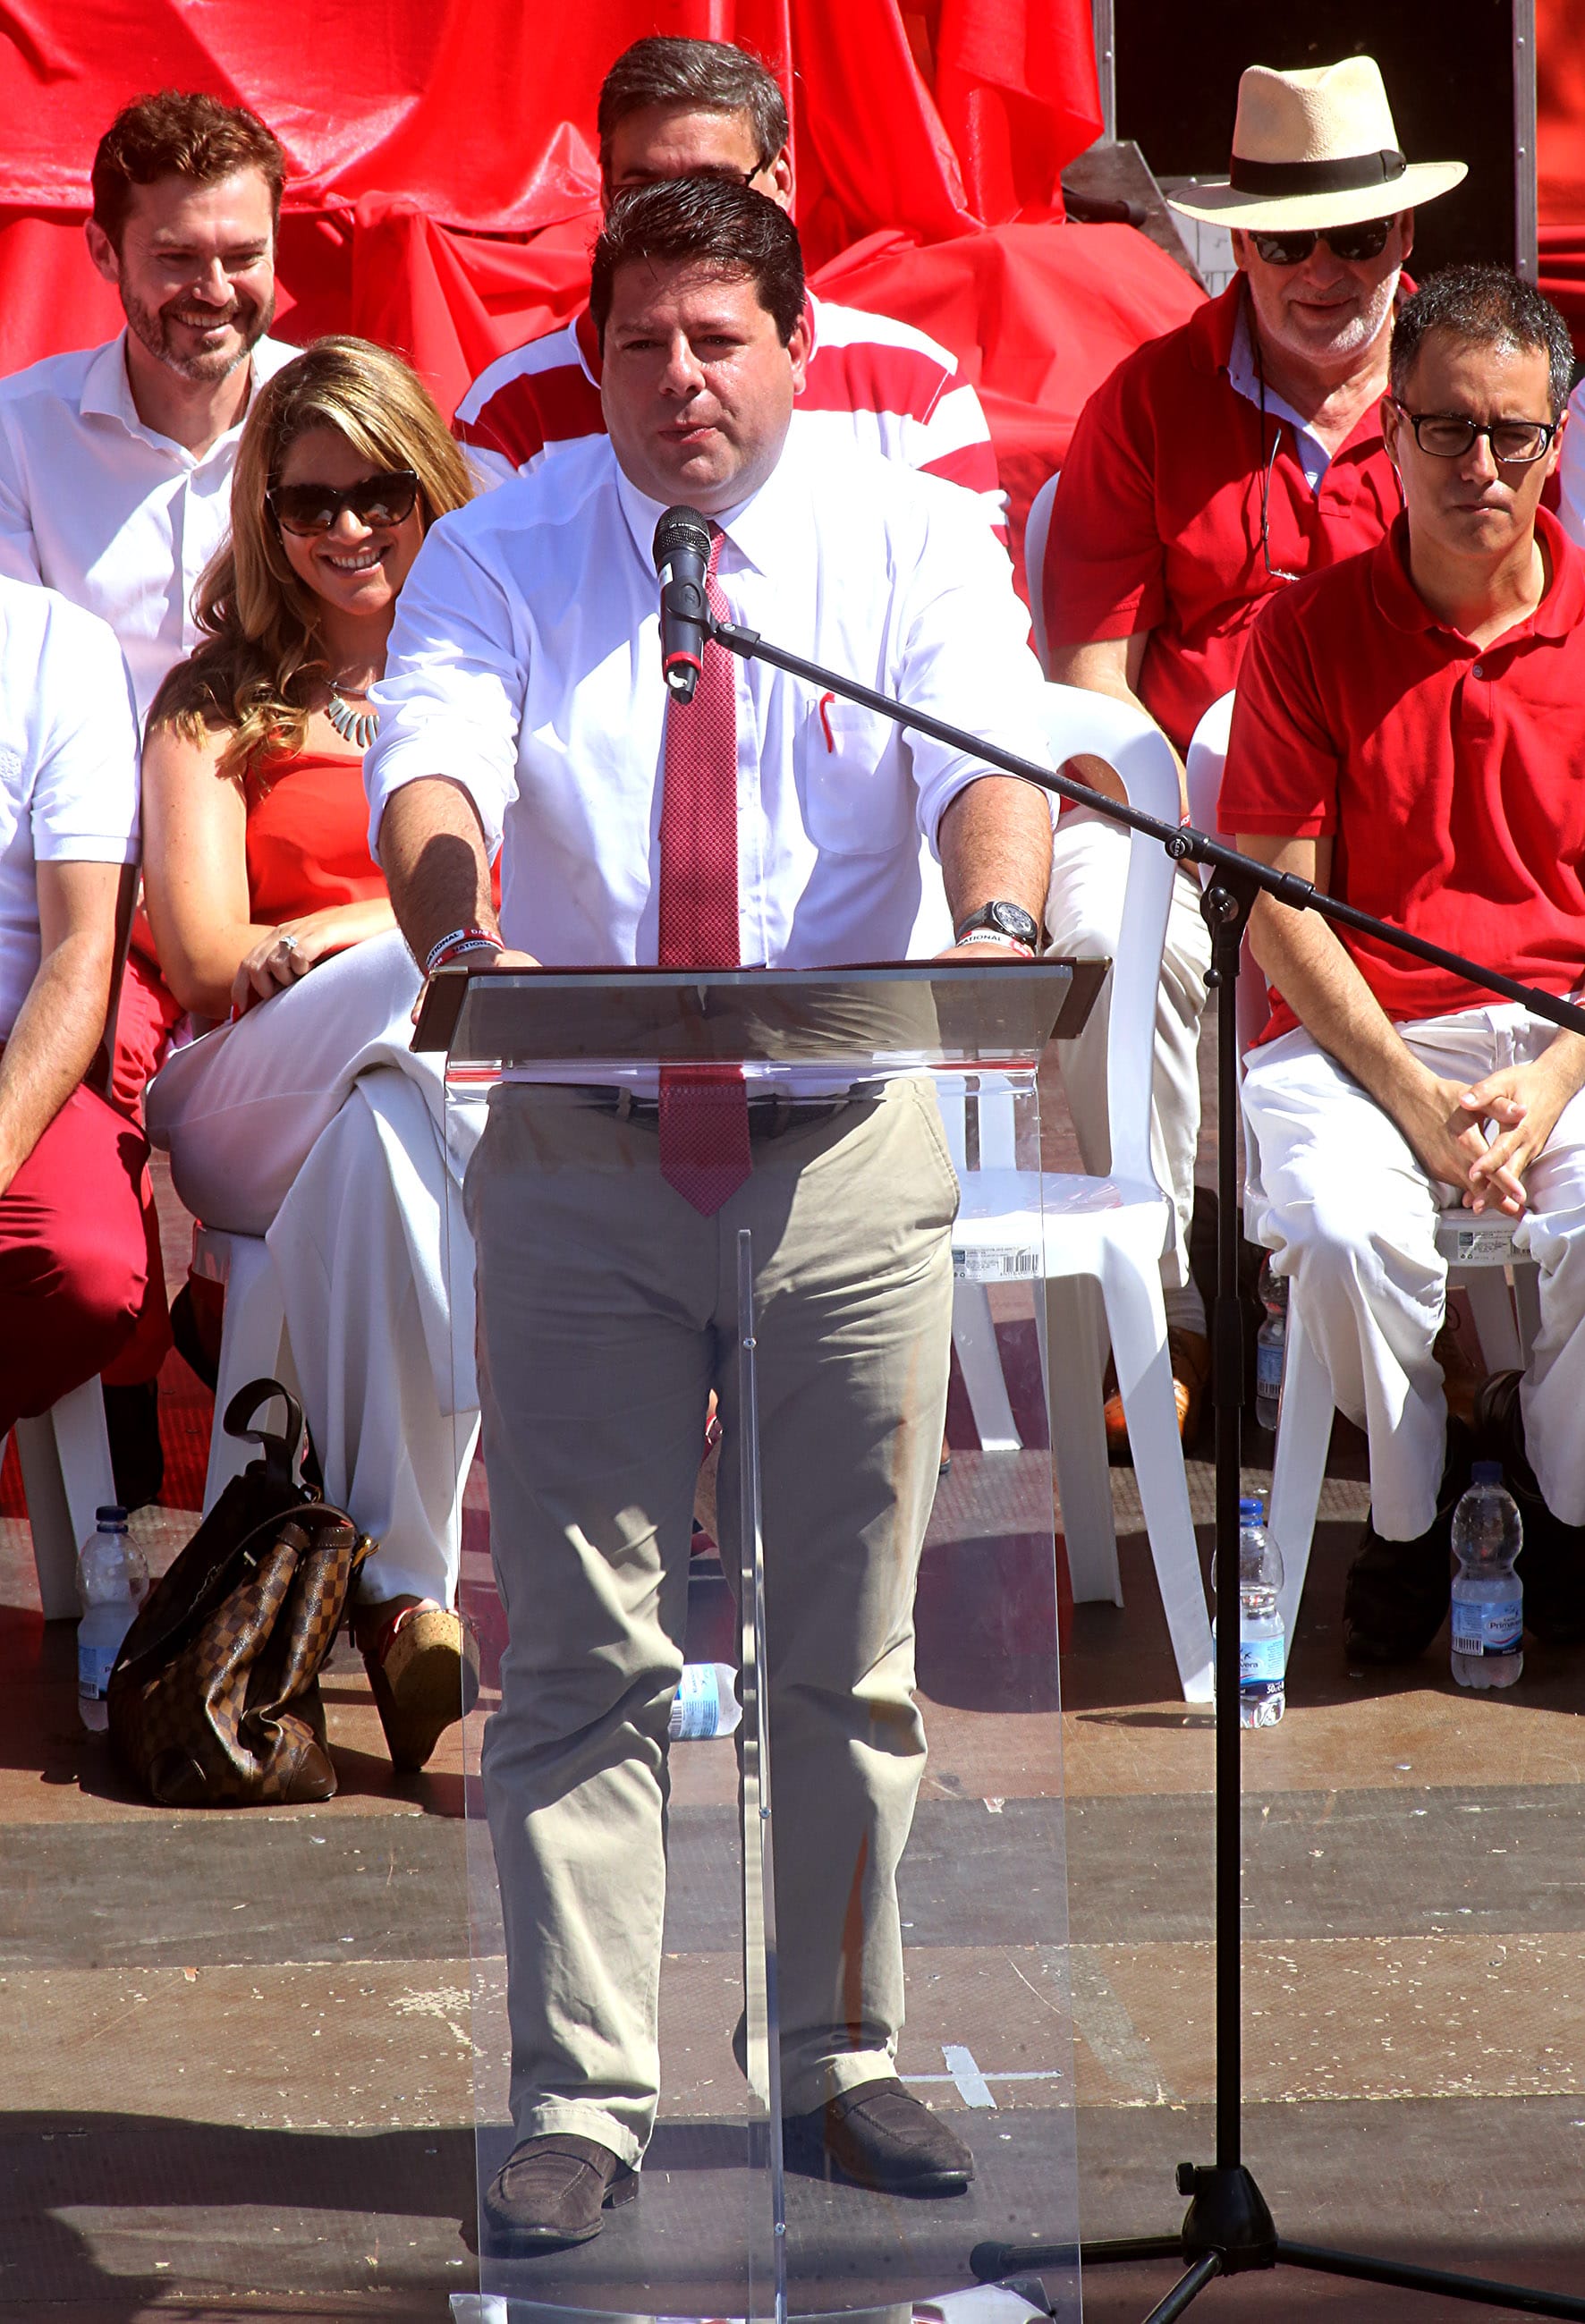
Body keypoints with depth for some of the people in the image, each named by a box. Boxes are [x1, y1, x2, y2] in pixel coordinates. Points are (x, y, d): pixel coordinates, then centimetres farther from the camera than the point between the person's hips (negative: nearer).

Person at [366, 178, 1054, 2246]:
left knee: (851, 1647, 9)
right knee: (583, 1650, -1)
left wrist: (993, 924, -37)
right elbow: (432, 764, -15)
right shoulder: (502, 551, 2)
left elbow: (991, 758, -15)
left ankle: (845, 2061, 23)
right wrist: (462, 936, -38)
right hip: (582, 1151, 0)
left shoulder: (909, 539, 2)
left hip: (850, 1148, 1)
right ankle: (582, 2104, 5)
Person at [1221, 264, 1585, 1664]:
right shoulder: (1309, 631, 2)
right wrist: (1415, 1101, -13)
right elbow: (1277, 903, -2)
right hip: (1359, 1033, 0)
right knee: (1343, 1230, -32)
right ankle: (1414, 1507, -1)